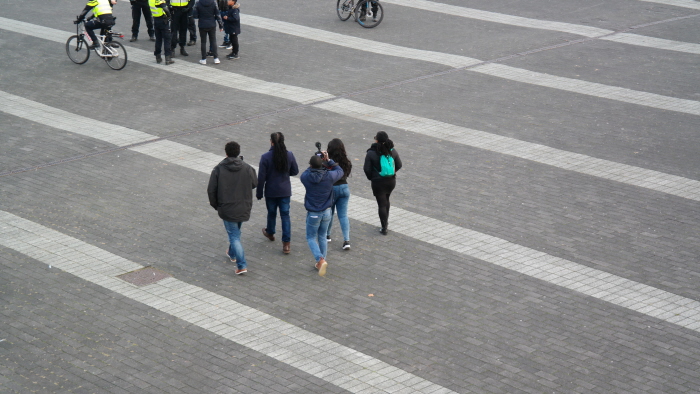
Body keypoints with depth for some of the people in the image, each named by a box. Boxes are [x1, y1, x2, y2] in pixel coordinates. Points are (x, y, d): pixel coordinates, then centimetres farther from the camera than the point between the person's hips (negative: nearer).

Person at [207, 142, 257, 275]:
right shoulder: (247, 168, -8)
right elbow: (255, 184, 7)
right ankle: (232, 253, 47)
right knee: (235, 232, 27)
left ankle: (242, 265, -6)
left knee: (234, 235, 1)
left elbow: (211, 190, -9)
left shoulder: (218, 169, -12)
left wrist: (215, 204, 8)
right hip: (244, 208, 3)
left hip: (227, 209, -3)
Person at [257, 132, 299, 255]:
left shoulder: (265, 157, -17)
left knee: (271, 213, 21)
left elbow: (261, 177, -13)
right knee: (285, 215, 5)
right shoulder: (289, 155, -9)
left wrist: (259, 193, -2)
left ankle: (270, 233, 46)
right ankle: (286, 243, 1)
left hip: (271, 191, -1)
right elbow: (295, 171, 3)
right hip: (285, 191, 1)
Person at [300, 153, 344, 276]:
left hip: (313, 214, -3)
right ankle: (321, 263, 25)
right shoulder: (329, 176, -13)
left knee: (311, 238, 10)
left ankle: (320, 259, -14)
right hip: (326, 212, 3)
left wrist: (313, 165, 7)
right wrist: (328, 160, 9)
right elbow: (340, 171, 7)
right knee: (322, 237, 19)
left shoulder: (305, 177, -16)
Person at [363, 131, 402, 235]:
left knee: (381, 204, 4)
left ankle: (384, 228, 7)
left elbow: (367, 169, -14)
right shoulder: (392, 151, -4)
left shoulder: (371, 153, -16)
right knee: (386, 200, 26)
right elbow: (399, 165, 2)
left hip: (378, 182, -4)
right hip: (391, 181, 4)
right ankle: (385, 221, 39)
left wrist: (371, 177, 5)